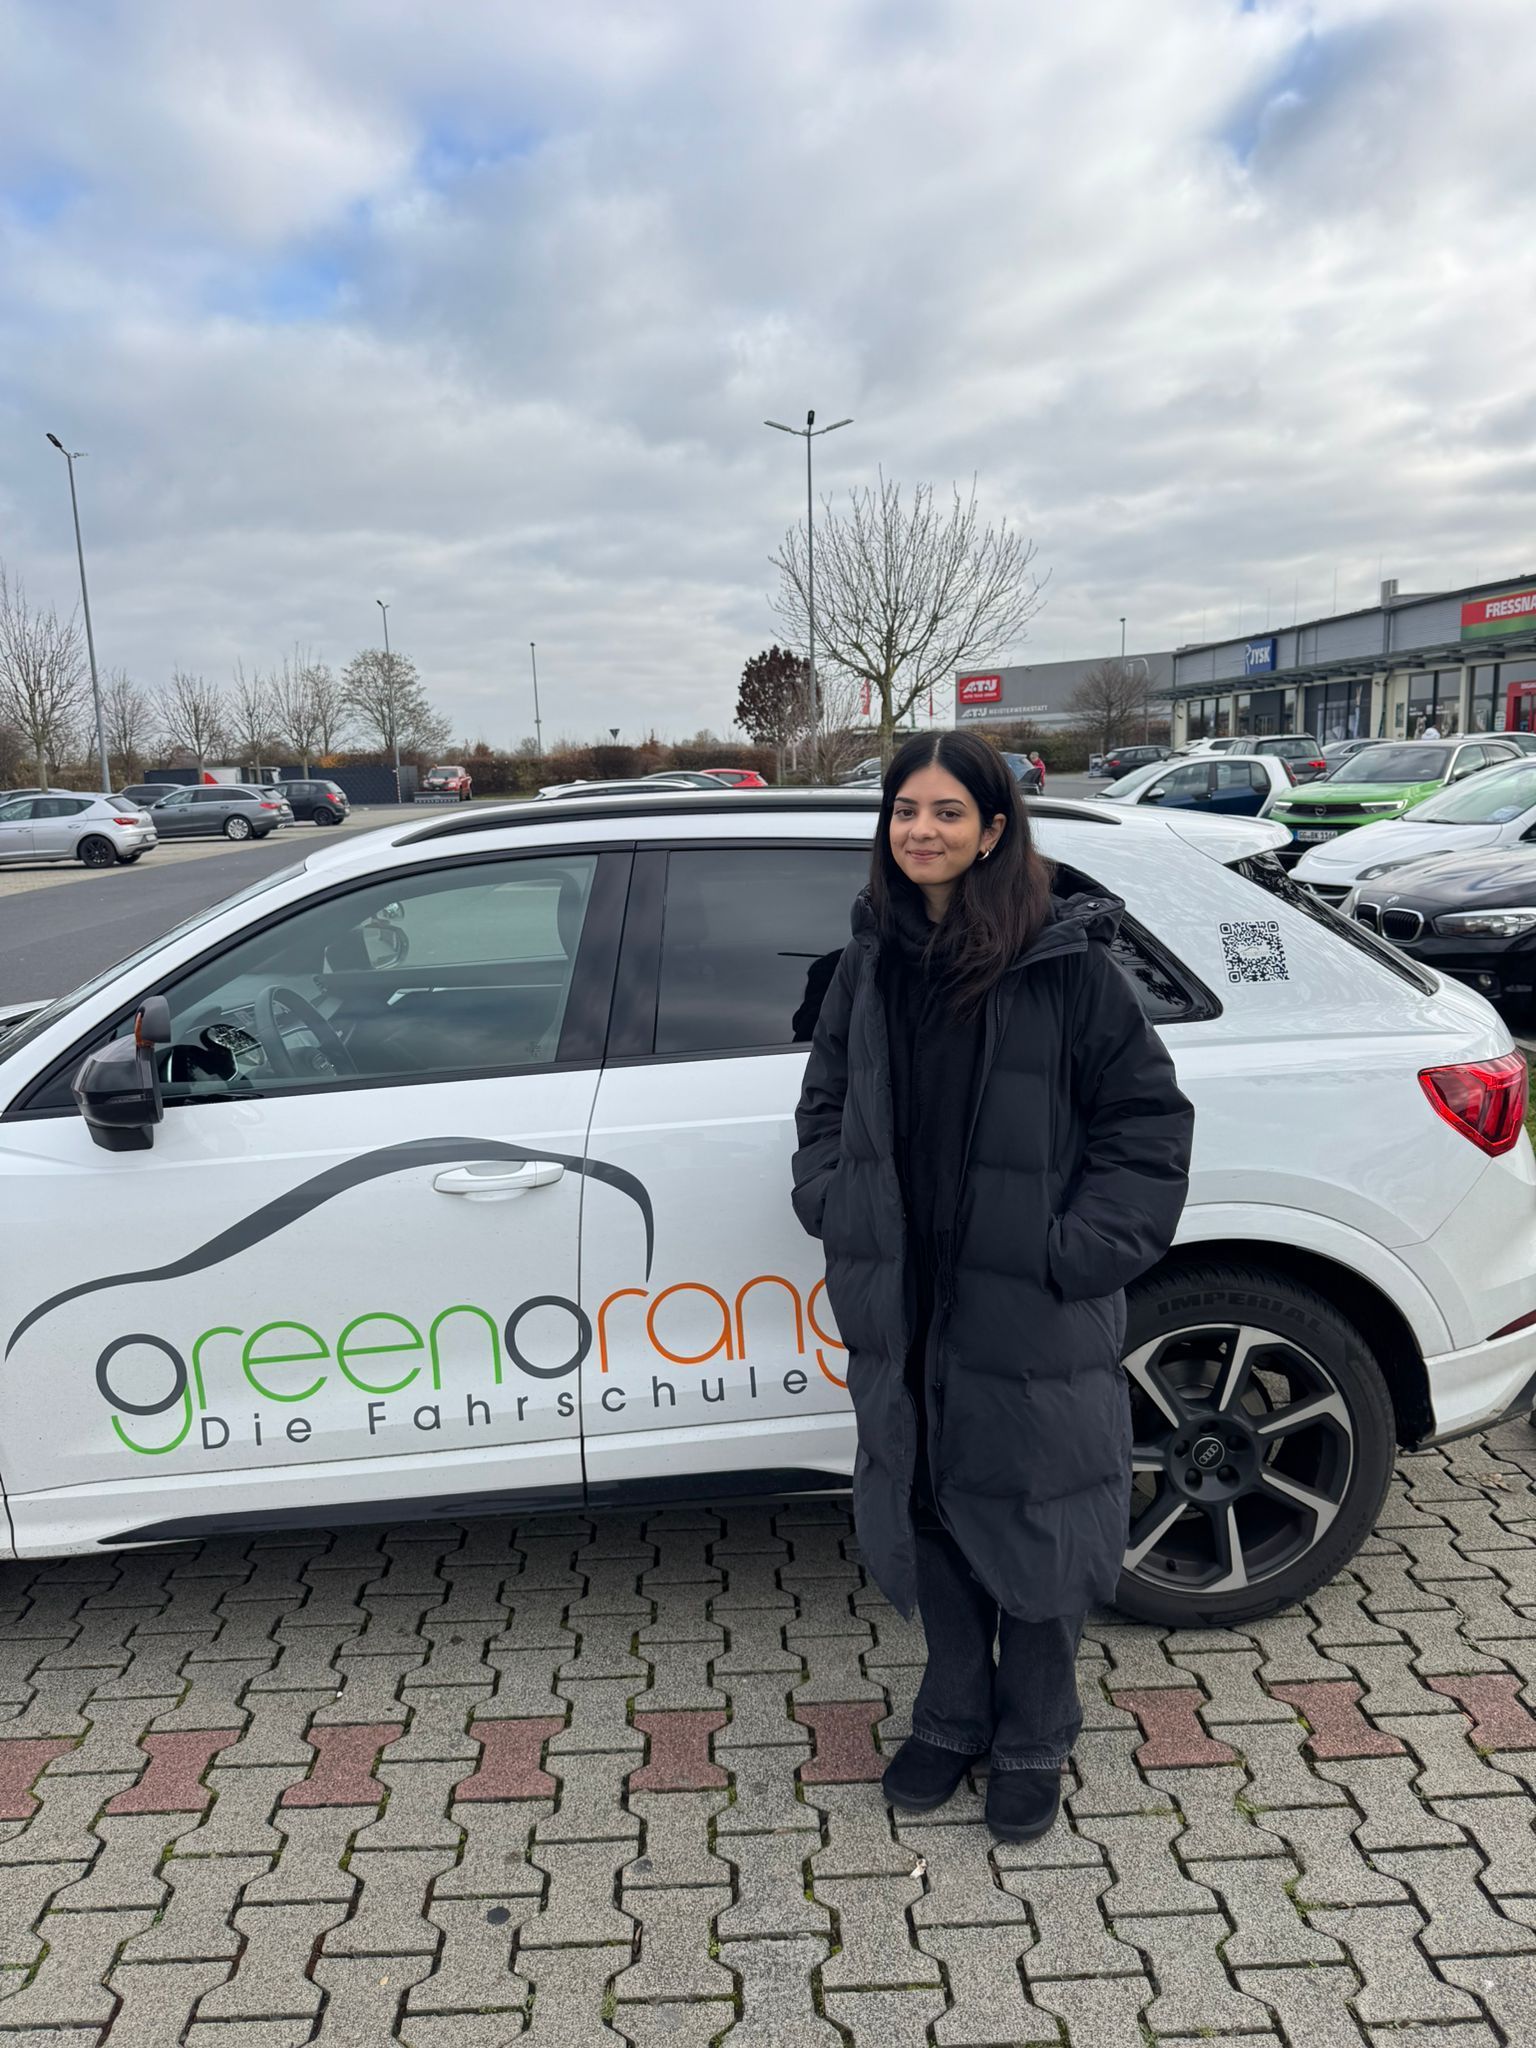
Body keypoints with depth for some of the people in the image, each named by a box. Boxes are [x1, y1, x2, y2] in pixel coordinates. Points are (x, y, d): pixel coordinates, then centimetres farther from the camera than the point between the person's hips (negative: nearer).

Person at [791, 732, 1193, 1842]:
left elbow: (1149, 1115, -8)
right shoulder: (873, 960, 3)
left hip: (1031, 1316, -4)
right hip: (900, 1305, 4)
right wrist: (832, 1200, 2)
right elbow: (827, 1096, 15)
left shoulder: (1067, 960, -11)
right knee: (927, 1519, 18)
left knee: (1031, 1529, 12)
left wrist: (1079, 1249, -13)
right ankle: (953, 1718, 42)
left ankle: (1033, 1743, 37)